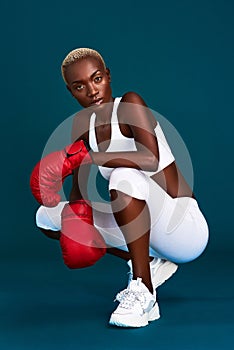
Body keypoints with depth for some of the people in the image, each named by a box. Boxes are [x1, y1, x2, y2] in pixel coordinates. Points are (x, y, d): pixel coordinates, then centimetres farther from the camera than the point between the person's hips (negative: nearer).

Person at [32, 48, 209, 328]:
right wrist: (73, 231, -14)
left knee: (124, 176, -35)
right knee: (47, 217, 5)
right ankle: (150, 263, 8)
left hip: (184, 229, -8)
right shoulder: (82, 125, 4)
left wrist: (89, 157, -31)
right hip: (145, 227, 8)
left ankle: (143, 294, -24)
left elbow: (151, 160, -32)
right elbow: (78, 192, 5)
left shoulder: (129, 103, -14)